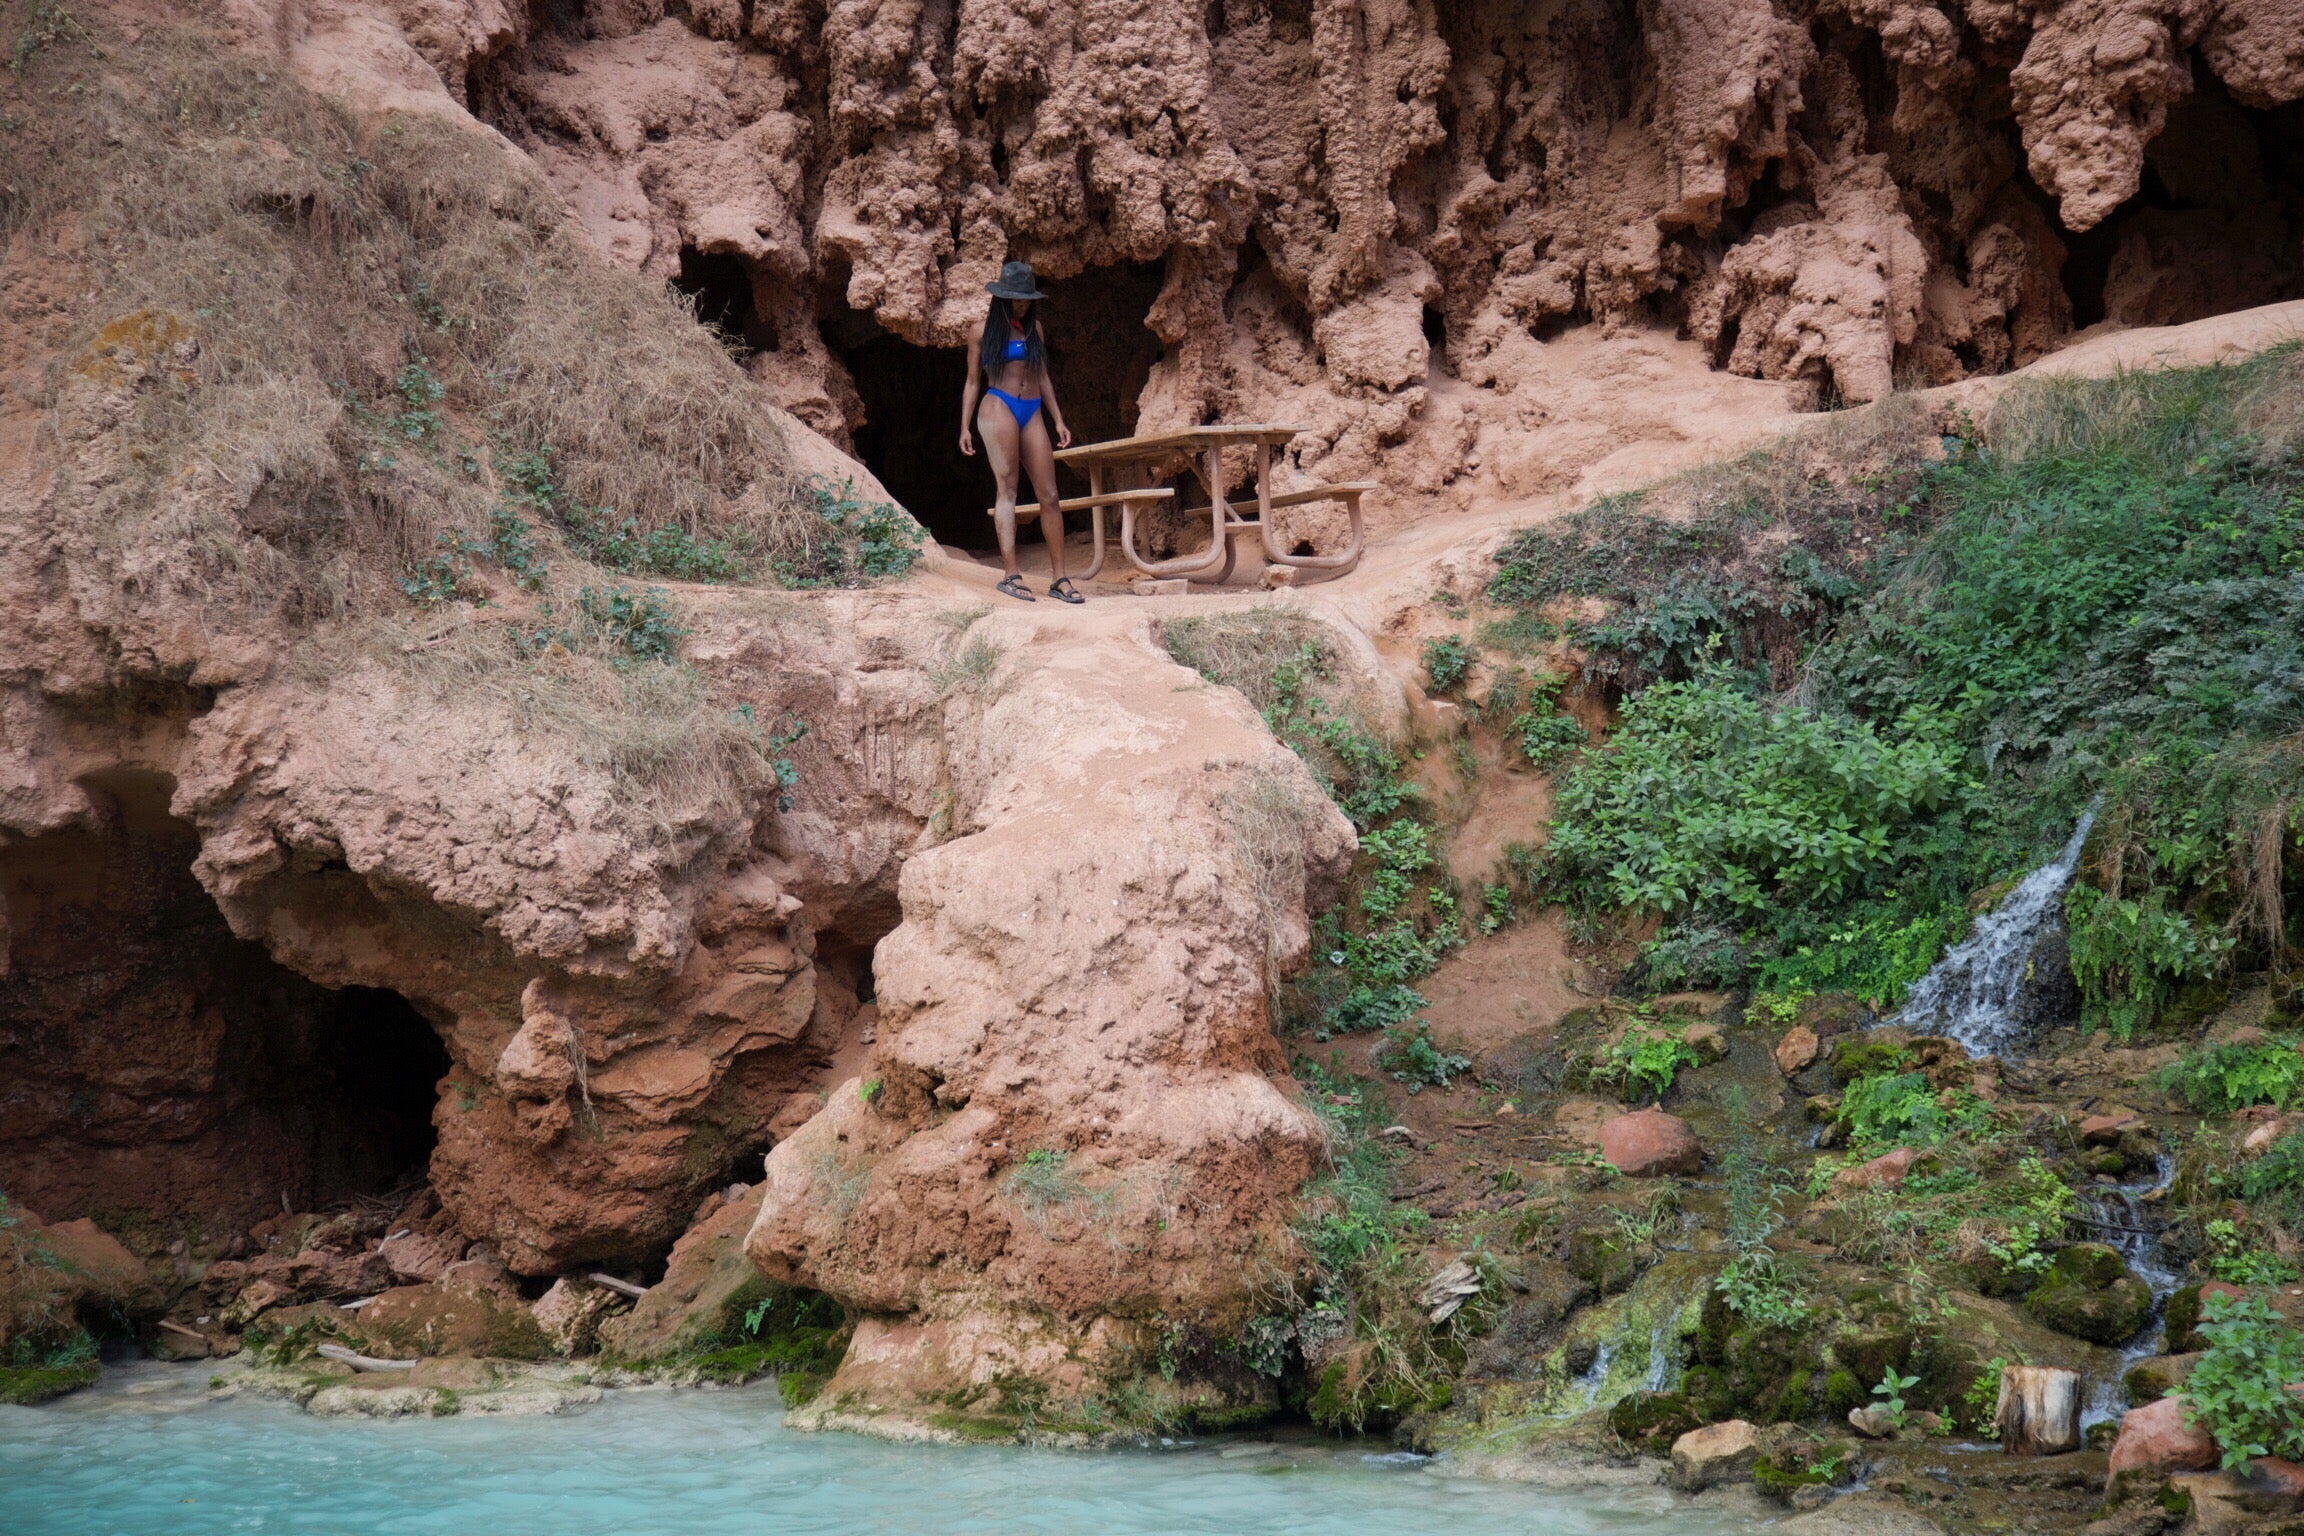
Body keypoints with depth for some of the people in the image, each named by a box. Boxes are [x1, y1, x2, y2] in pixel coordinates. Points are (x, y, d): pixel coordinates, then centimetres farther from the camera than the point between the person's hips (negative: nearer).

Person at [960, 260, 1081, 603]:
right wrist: (965, 427, 3)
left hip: (1033, 413, 4)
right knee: (1007, 488, -11)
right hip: (999, 407, -4)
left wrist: (1058, 420, 18)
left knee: (1049, 495, -2)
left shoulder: (1033, 328, 18)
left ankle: (1059, 577, -1)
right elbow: (973, 382, 9)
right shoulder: (984, 332, 6)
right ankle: (1011, 574, -16)